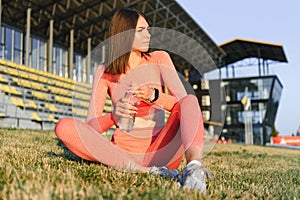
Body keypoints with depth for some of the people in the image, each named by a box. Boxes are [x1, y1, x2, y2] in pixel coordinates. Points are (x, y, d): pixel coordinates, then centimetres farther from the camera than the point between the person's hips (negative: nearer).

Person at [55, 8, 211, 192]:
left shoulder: (159, 59, 8)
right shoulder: (104, 72, 7)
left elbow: (185, 103, -4)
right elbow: (90, 126, -2)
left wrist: (155, 96, -23)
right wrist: (114, 117, -24)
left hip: (158, 150, 0)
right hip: (122, 152, 1)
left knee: (190, 101, -22)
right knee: (65, 127, -22)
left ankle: (194, 165, -50)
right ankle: (147, 171, -33)